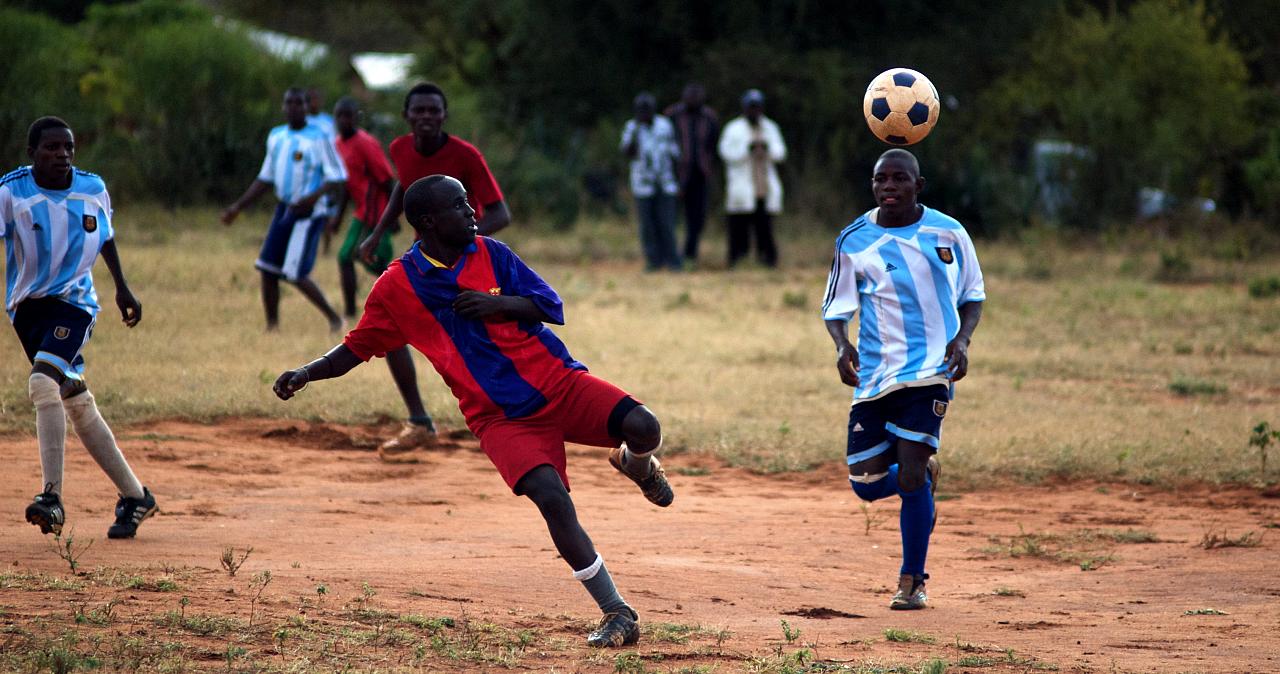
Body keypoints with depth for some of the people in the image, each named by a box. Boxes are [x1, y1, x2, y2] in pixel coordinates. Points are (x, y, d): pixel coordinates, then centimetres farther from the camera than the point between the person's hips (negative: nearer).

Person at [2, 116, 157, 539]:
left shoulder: (93, 189, -1)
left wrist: (122, 287, 23)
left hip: (74, 301, -1)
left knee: (44, 382, -26)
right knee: (76, 404, 7)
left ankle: (52, 497, -29)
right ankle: (134, 496, 20)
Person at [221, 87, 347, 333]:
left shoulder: (318, 138, -9)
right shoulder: (276, 137, 12)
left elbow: (337, 178, -13)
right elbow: (265, 178, 21)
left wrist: (313, 198, -29)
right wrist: (238, 207, 17)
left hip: (308, 212, -7)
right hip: (284, 209, 7)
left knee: (296, 274, -13)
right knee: (267, 269, 1)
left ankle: (334, 319, 2)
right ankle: (272, 326, 9)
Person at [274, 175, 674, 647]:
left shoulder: (490, 254, 3)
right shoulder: (396, 287, -3)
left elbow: (550, 307, 1)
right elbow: (357, 348, 6)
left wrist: (498, 304, -17)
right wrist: (307, 373, -10)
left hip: (558, 380, 2)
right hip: (501, 415, -2)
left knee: (642, 427, -21)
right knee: (551, 498, -24)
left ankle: (634, 463, 21)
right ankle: (617, 614, -13)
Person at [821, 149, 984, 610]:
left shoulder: (948, 233, 1)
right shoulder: (854, 241, 2)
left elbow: (972, 296, 11)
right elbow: (836, 309, 6)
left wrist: (961, 340, -8)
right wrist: (842, 345, -15)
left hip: (930, 370, -3)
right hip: (875, 376, 3)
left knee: (910, 475, -15)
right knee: (866, 484, 0)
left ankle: (913, 581, 0)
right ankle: (923, 474, 35)